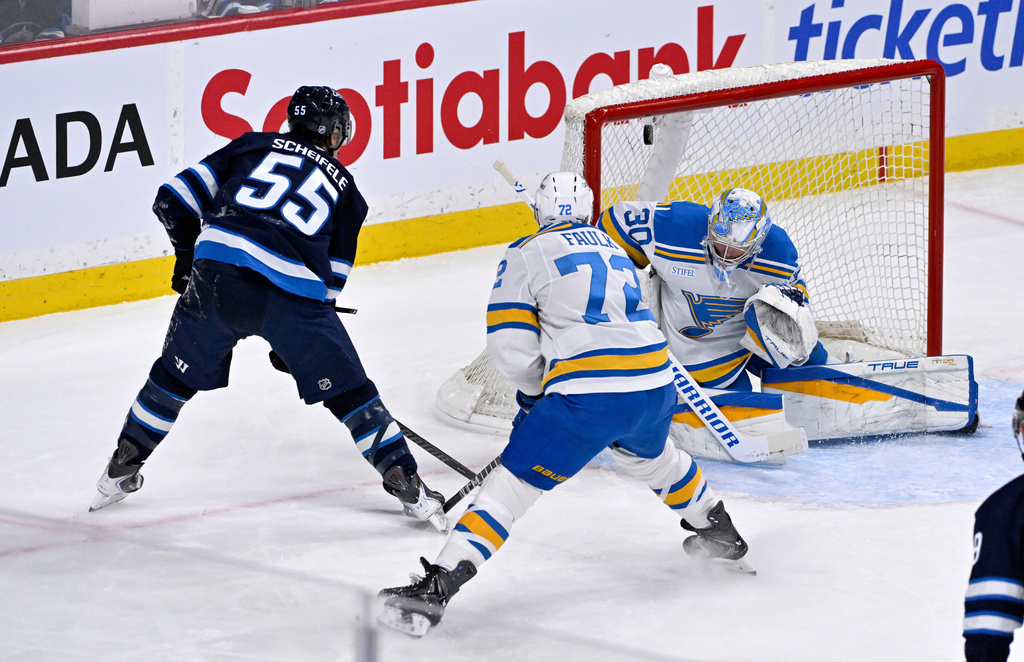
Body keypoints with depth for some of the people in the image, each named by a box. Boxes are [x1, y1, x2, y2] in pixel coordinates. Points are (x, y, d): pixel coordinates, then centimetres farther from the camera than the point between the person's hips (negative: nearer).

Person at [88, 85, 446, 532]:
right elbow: (331, 277, 22)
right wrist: (292, 342, 30)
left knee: (178, 374, 23)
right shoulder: (344, 187, 24)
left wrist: (187, 252, 33)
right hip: (292, 291, -1)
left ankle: (120, 473, 31)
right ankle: (407, 486, 11)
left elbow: (175, 198, 17)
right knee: (347, 391, 11)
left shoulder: (254, 146, 23)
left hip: (216, 275, 1)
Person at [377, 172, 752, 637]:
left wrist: (535, 390, 17)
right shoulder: (614, 250, 24)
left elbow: (511, 348, -3)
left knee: (514, 482, -3)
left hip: (588, 398, -6)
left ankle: (439, 585, -14)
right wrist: (542, 394, 35)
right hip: (656, 387, 6)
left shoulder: (527, 255, 4)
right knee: (650, 457, 37)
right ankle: (720, 535, 55)